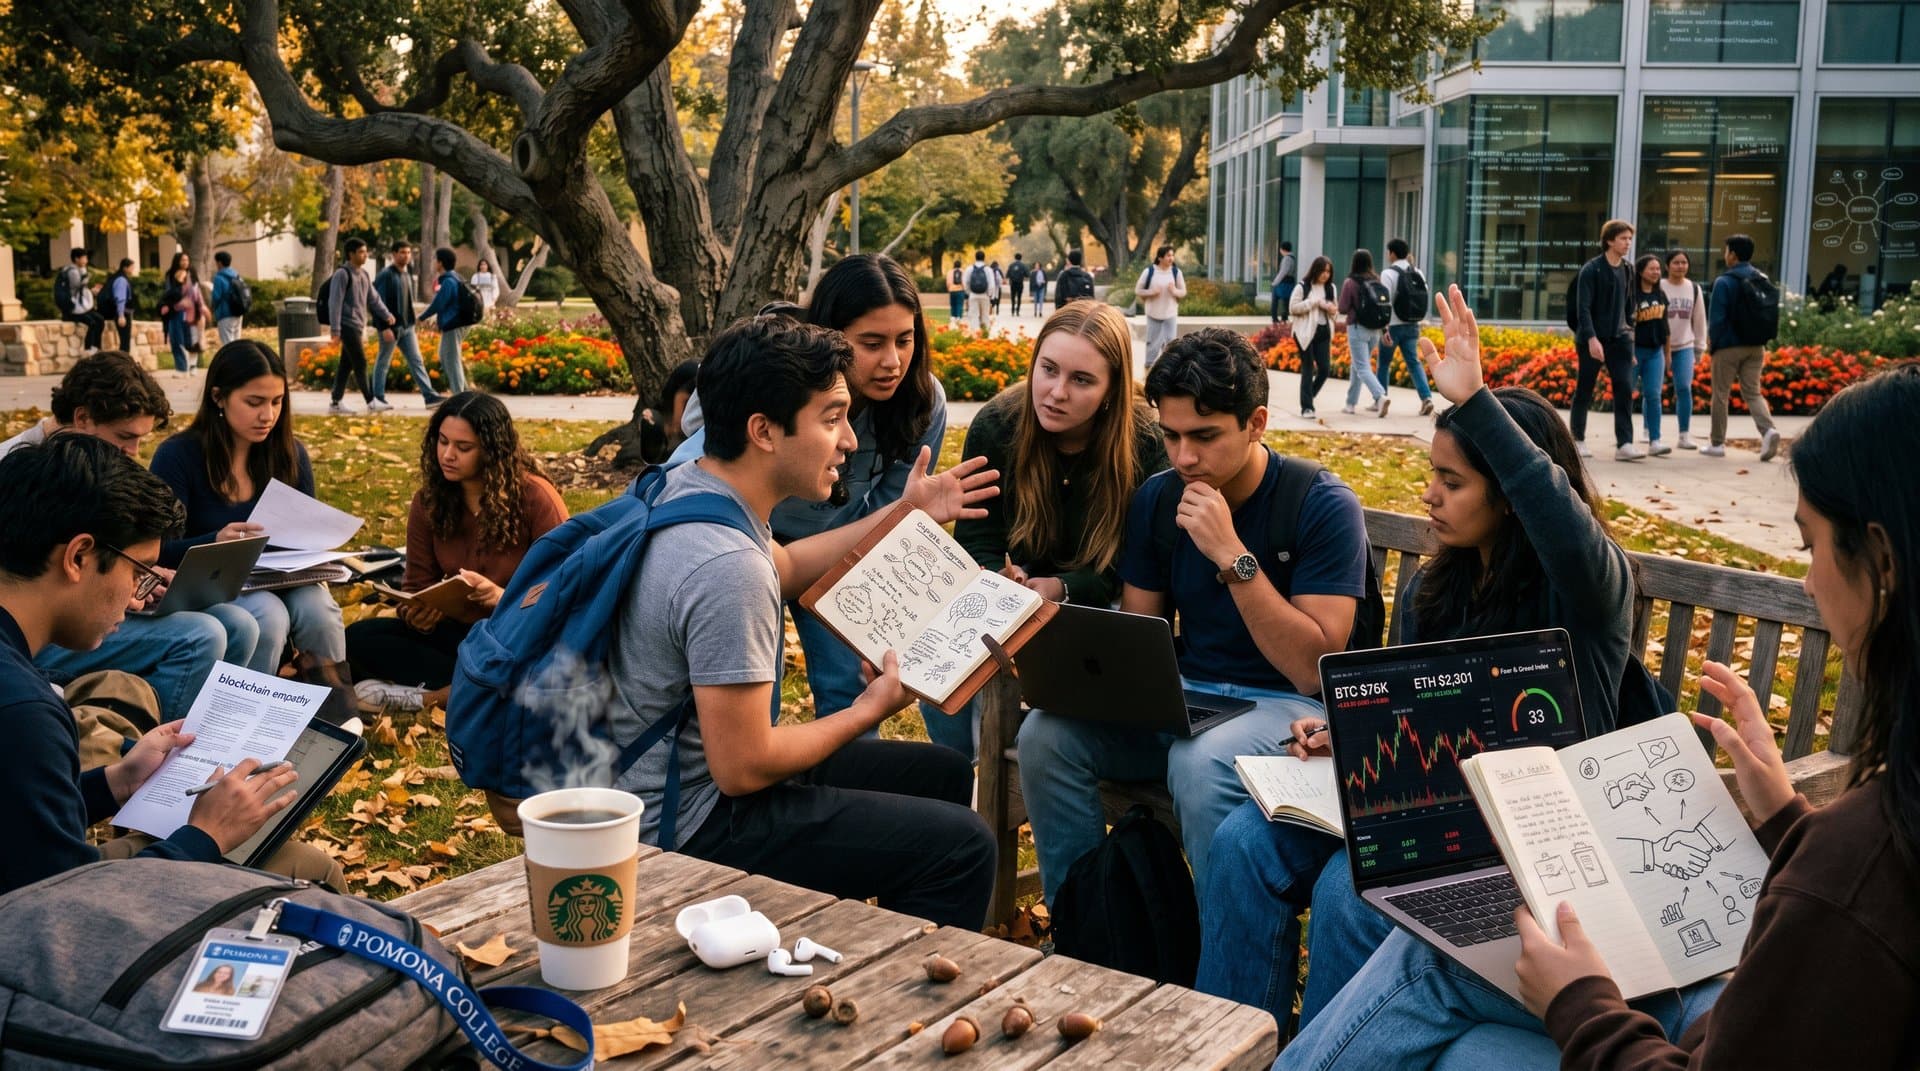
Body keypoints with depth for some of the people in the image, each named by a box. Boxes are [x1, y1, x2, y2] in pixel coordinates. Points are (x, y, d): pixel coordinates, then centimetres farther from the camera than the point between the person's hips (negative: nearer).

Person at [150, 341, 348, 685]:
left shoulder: (289, 454, 2)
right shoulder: (177, 457, -10)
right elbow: (160, 552, -15)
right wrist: (216, 542, -35)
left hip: (275, 581, 3)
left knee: (317, 607, -30)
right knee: (267, 615, -34)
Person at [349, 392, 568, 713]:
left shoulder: (535, 497, -11)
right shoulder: (429, 500, 3)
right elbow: (418, 583, 7)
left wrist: (503, 597, -29)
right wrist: (415, 613, -17)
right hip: (457, 631, 5)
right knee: (358, 637, -15)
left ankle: (428, 696, -23)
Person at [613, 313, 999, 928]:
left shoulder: (683, 487, 0)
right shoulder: (727, 567, -31)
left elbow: (783, 568, 22)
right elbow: (741, 768, -27)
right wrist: (867, 712, -11)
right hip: (698, 825, -10)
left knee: (944, 775, 17)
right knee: (962, 845, -12)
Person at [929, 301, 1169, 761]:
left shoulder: (1145, 445, -15)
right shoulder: (995, 426, -10)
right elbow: (975, 542, -5)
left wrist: (1060, 588, -27)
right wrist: (1006, 583, -27)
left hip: (1095, 607, -1)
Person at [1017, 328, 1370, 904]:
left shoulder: (1324, 506, -14)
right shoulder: (1156, 500, 2)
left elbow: (1314, 669, -19)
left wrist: (1231, 555, -26)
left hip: (1288, 706, -5)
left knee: (1199, 763, -36)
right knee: (1046, 734, -18)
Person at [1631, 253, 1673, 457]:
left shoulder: (1661, 295, 11)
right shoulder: (1631, 294, -9)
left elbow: (1665, 325, 18)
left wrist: (1667, 353, 18)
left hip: (1655, 351, 5)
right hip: (1635, 349, -5)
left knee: (1653, 395, -2)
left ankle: (1654, 441, -4)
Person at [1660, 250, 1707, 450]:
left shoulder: (1694, 289, 8)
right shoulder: (1659, 288, -4)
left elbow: (1700, 319, 14)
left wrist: (1700, 346, 13)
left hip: (1685, 346, 2)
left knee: (1684, 388, -8)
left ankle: (1684, 435, -6)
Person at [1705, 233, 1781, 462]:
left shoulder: (1724, 282, -12)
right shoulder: (1762, 280, 6)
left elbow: (1716, 318, -14)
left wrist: (1712, 346, -3)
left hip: (1728, 348, -5)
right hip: (1756, 347, 5)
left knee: (1721, 395, 7)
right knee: (1753, 392, 10)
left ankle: (1717, 443, 12)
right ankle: (1768, 429, -14)